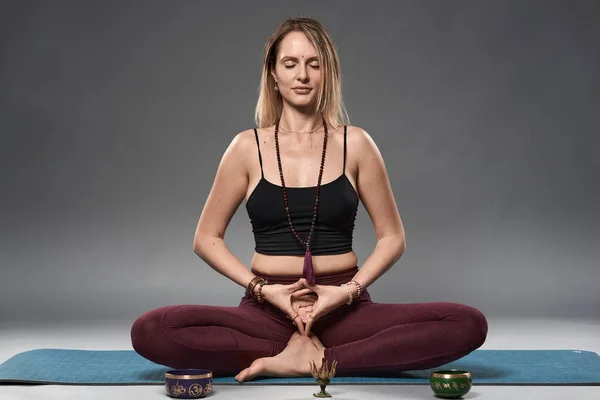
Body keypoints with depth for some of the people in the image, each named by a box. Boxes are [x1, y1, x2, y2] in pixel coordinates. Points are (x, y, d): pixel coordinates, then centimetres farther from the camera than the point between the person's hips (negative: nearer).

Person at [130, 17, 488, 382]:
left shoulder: (354, 144, 4)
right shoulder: (248, 147, 4)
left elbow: (392, 237, 8)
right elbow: (207, 239, 8)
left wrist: (349, 290, -8)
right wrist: (263, 289, -7)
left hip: (344, 309, 0)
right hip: (267, 310, 0)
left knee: (469, 324, -24)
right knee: (150, 331, -27)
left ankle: (307, 359, -21)